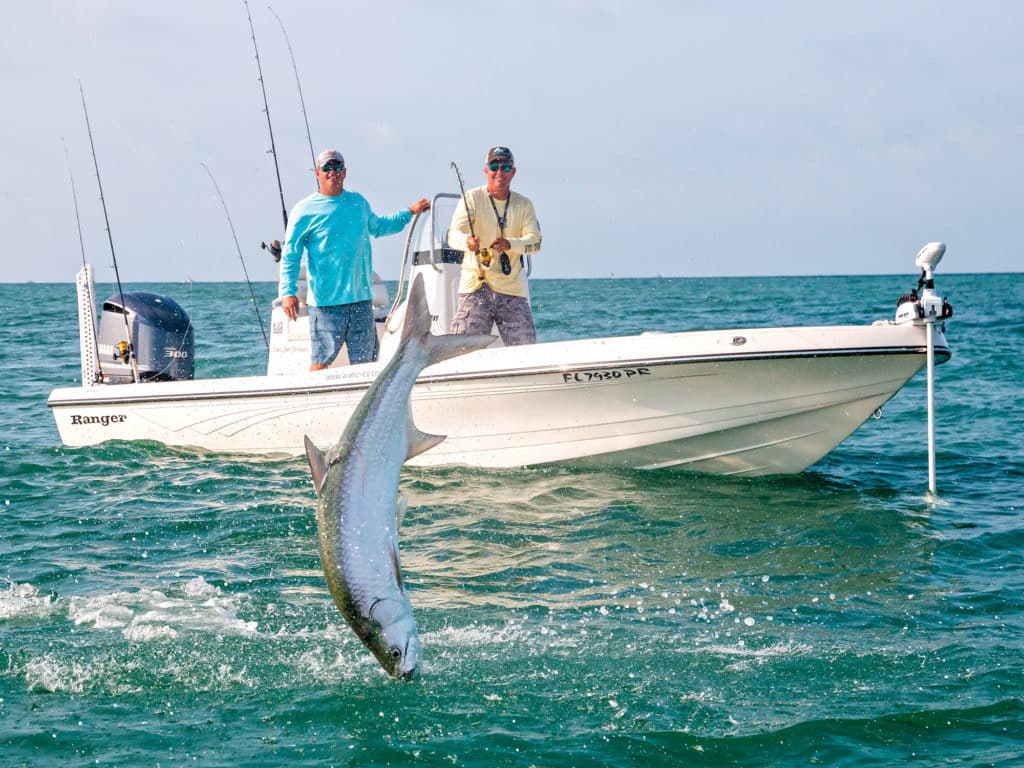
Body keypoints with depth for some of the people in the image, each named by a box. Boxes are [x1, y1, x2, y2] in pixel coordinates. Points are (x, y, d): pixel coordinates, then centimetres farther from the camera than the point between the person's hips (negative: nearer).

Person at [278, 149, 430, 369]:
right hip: (325, 301, -5)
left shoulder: (358, 202, 14)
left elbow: (378, 227, 34)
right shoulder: (305, 211, -3)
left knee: (364, 364, 7)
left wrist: (410, 212, 36)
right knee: (320, 363, -10)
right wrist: (288, 292, -16)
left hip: (361, 299, 5)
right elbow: (290, 256, -5)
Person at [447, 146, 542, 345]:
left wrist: (509, 244, -26)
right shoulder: (472, 198, -1)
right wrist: (467, 241, -37)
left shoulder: (523, 204, 9)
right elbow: (453, 235, -13)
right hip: (476, 286, -3)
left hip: (512, 289, 3)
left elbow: (535, 241, -5)